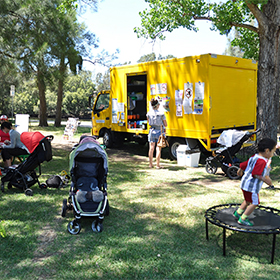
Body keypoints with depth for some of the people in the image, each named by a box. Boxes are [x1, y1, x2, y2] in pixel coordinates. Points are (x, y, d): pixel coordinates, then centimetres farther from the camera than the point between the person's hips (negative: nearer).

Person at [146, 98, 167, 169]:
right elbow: (165, 124, -3)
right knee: (158, 149, 4)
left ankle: (151, 164, 19)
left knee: (151, 148, 11)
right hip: (159, 131, -3)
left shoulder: (149, 113, -2)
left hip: (152, 131, 3)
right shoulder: (161, 113, -10)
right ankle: (157, 165, 8)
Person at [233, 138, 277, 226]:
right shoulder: (262, 161, -23)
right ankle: (243, 219, 7)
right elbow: (255, 174, -28)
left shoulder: (253, 157, 5)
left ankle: (238, 213, 35)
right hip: (252, 186, -10)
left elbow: (243, 165, 13)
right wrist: (265, 180, -23)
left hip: (245, 183, 10)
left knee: (247, 201, 26)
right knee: (254, 203, 3)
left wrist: (240, 171, 32)